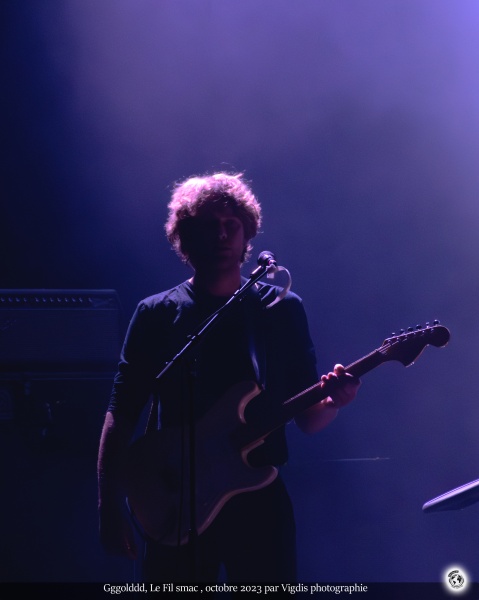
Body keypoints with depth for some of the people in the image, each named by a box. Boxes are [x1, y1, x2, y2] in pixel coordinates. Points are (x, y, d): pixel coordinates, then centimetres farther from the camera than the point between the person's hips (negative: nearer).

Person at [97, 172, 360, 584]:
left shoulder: (283, 310, 5)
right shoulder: (157, 315, 3)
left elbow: (307, 419, 5)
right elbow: (121, 415, 0)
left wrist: (334, 402, -18)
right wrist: (111, 506, -9)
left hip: (260, 499, 1)